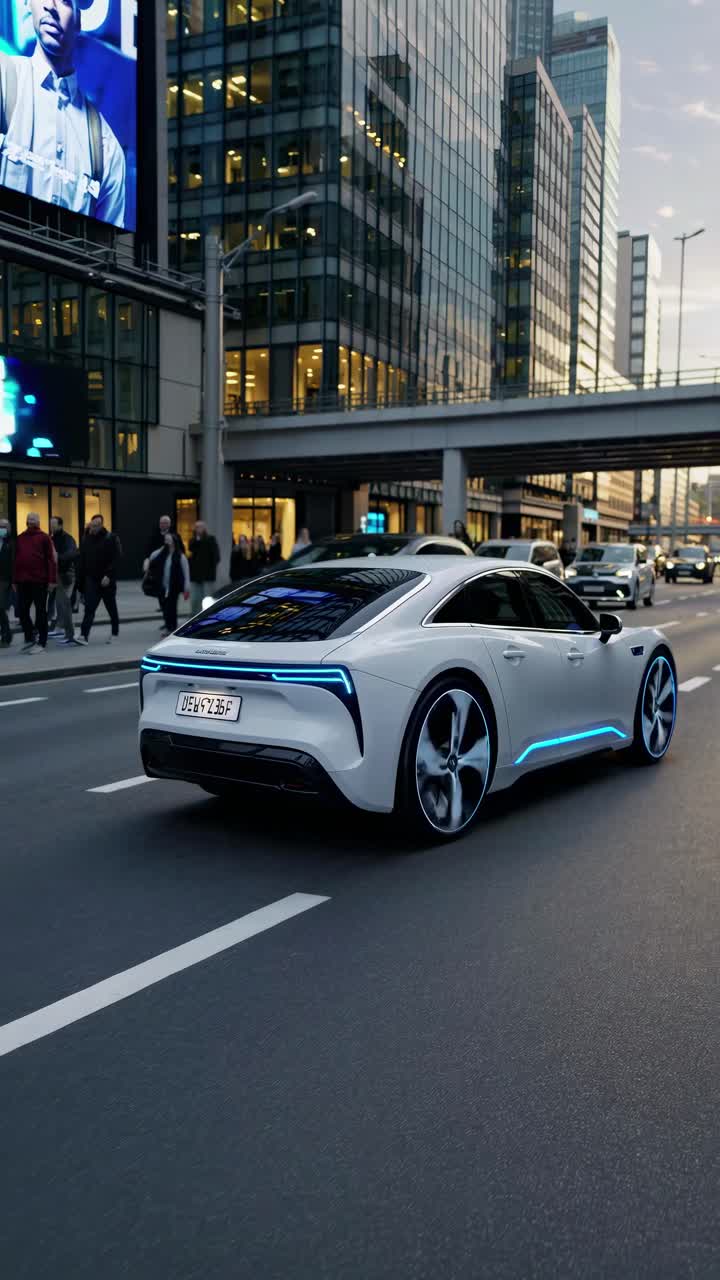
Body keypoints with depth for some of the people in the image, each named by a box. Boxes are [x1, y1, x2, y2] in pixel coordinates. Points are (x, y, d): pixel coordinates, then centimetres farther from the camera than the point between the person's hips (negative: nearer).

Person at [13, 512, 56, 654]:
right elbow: (16, 560, 13)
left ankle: (41, 643, 7)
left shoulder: (44, 538, -2)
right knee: (22, 611, 8)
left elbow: (51, 559, -8)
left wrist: (52, 579, -14)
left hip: (39, 581, -5)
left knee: (40, 611, 2)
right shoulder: (20, 538, 12)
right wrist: (15, 580, 9)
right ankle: (29, 639, 22)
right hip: (23, 581, 5)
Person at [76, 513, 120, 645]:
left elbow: (116, 560, -13)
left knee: (111, 608, 12)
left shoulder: (111, 539, -6)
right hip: (91, 580, 3)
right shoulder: (87, 540, 8)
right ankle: (84, 635, -15)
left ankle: (115, 632, 29)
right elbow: (82, 562, 10)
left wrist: (108, 576, -22)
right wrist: (80, 581, 7)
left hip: (107, 581, -3)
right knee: (89, 608, -8)